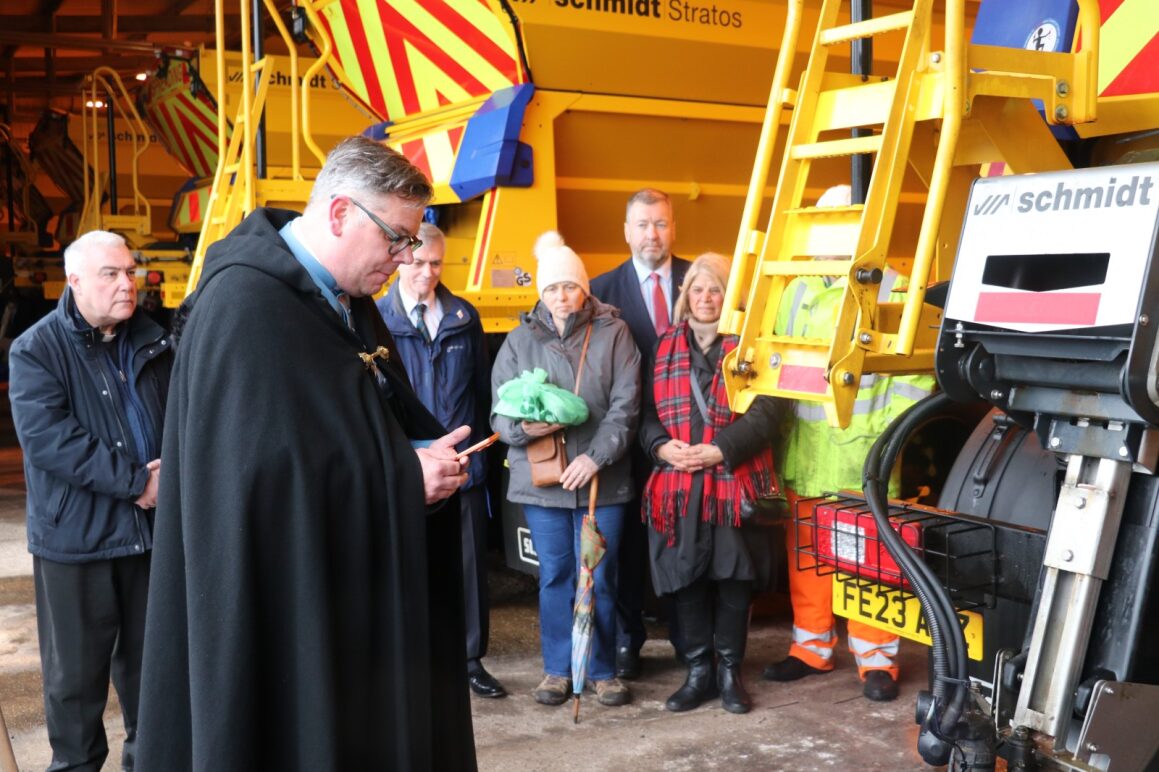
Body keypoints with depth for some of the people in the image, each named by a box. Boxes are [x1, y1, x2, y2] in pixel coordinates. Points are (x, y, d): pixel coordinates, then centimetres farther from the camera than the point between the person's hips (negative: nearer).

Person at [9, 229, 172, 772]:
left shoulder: (154, 340, 7)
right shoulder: (36, 349, -7)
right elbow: (45, 438, -19)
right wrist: (136, 481, -21)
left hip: (154, 528, 4)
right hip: (76, 537, -4)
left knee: (150, 660, 16)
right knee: (76, 671, 8)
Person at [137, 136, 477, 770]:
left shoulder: (348, 302, 10)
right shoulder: (245, 307, -20)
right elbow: (275, 476, -27)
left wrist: (423, 453, -4)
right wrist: (406, 477, -20)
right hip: (286, 608, -9)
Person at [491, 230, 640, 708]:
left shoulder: (613, 334, 0)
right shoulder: (520, 340, 4)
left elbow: (625, 407, -5)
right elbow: (500, 412, 3)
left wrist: (596, 456, -15)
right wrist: (524, 427, -18)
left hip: (601, 480, -1)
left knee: (600, 578, 7)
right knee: (554, 577, 11)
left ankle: (602, 670, 22)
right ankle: (557, 668, 25)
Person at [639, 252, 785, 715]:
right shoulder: (666, 346, 13)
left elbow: (765, 411, -6)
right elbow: (649, 410, 12)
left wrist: (721, 450, -17)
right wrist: (662, 446, -8)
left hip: (736, 482, -2)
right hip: (678, 485, 3)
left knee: (734, 580, 4)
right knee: (686, 581, 5)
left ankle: (730, 672, 19)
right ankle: (698, 672, 19)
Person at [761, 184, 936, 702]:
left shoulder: (892, 289, -2)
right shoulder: (798, 292, 14)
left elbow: (916, 370, -6)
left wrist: (887, 430, -11)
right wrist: (782, 423, 7)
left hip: (864, 455, -5)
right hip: (804, 451, 5)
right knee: (805, 553, 11)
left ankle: (876, 657, 12)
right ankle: (812, 647, 25)